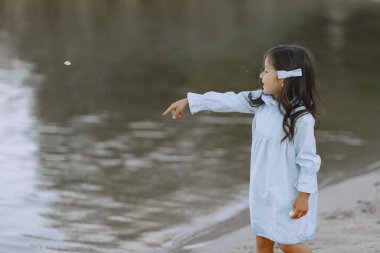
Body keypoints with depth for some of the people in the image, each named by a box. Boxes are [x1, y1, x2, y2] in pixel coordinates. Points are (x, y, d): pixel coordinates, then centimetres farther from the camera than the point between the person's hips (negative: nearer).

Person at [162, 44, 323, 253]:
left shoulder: (302, 118, -24)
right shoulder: (262, 101, -2)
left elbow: (308, 159, -19)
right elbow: (228, 101, 4)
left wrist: (304, 196, -17)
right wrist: (188, 101, 8)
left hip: (288, 191, -7)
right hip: (263, 188, 7)